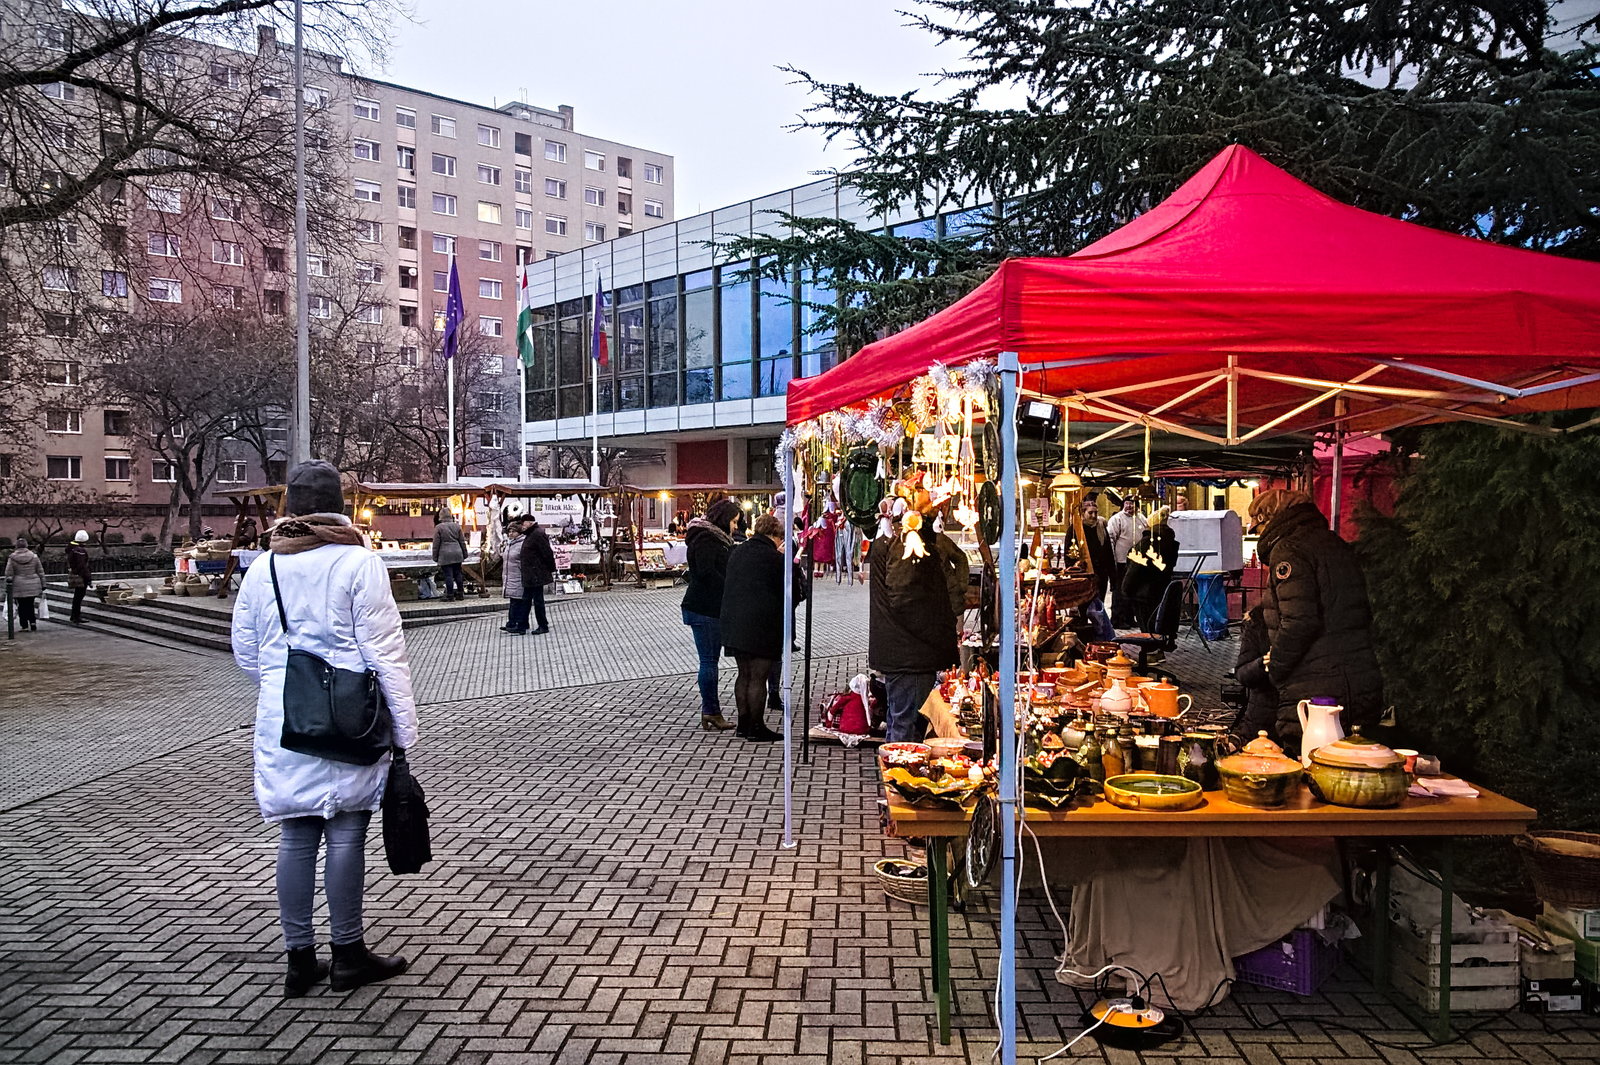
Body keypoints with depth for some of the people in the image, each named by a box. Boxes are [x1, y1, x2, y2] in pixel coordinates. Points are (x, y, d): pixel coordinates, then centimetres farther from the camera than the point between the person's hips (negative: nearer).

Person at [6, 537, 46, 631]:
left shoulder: (12, 558, -6)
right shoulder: (34, 556, -1)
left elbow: (9, 574, -5)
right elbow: (41, 572, 4)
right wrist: (43, 586, 11)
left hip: (19, 587, -2)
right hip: (33, 586, 2)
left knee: (22, 606, 6)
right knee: (31, 605, 14)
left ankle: (25, 626, 6)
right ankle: (33, 622, 2)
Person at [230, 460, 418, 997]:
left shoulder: (261, 569, 6)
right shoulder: (358, 562, -10)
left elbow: (245, 654, 14)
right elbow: (385, 652, -11)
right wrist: (404, 727, -7)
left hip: (282, 722, 5)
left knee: (295, 837, 11)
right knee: (345, 835, 3)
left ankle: (299, 960, 20)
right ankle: (348, 954, 14)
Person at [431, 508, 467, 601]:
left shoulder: (438, 527, -5)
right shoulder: (457, 526, 7)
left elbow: (436, 544, -3)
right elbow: (462, 542, 11)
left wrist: (435, 557, 3)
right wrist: (464, 554, 19)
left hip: (445, 555, -4)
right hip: (457, 554, 4)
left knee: (448, 575, -2)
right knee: (458, 574, 11)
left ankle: (450, 595, -1)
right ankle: (460, 594, 16)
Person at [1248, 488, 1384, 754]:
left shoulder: (1288, 551, -10)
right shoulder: (1338, 546, 17)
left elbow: (1299, 621, -21)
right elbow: (1362, 613, 19)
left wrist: (1276, 665, -7)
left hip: (1312, 694, -9)